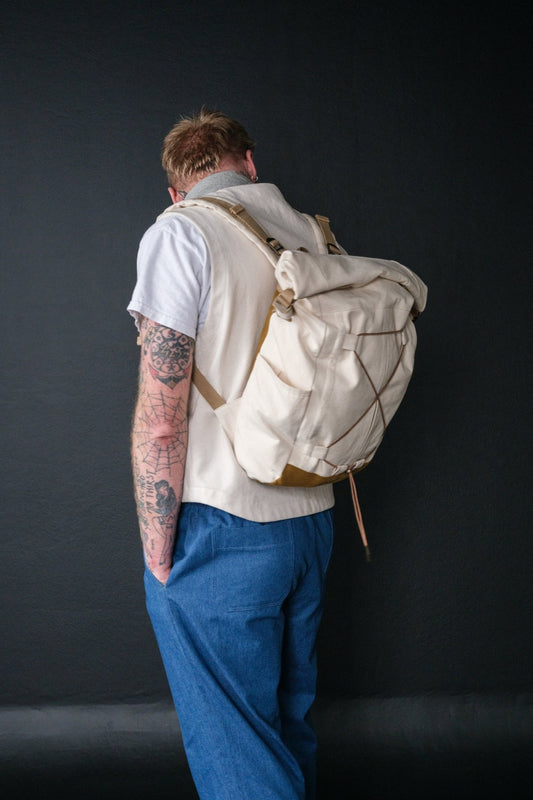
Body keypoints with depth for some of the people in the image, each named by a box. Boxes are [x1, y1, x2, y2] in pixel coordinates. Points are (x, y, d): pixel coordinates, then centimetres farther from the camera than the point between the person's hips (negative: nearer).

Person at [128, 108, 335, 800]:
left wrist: (157, 553, -11)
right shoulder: (316, 237, 9)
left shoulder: (180, 233, -10)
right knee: (292, 724, 20)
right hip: (313, 522, 7)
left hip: (221, 534, -7)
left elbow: (161, 418, -18)